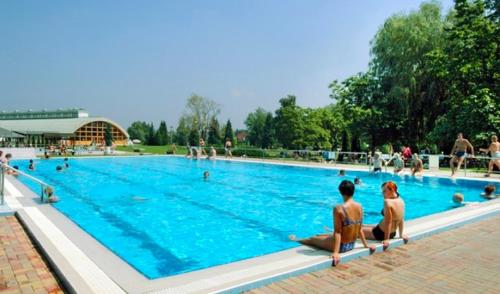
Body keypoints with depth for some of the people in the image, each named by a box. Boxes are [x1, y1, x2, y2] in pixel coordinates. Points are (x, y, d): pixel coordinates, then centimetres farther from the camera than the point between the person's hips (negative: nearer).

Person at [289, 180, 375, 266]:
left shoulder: (339, 208, -24)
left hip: (342, 246, -6)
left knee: (313, 239, 22)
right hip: (352, 245, 7)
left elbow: (338, 232, -25)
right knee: (320, 235, 30)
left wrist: (336, 252, -24)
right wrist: (366, 245, 15)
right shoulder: (359, 207, -5)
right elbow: (359, 229, 3)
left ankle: (296, 240, 52)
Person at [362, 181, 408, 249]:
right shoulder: (401, 201, -2)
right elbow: (401, 220, 7)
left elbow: (388, 222, -26)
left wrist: (386, 239, -20)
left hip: (381, 233, -9)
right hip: (393, 233, 9)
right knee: (366, 226, 28)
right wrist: (401, 235, 17)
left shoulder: (388, 201, -26)